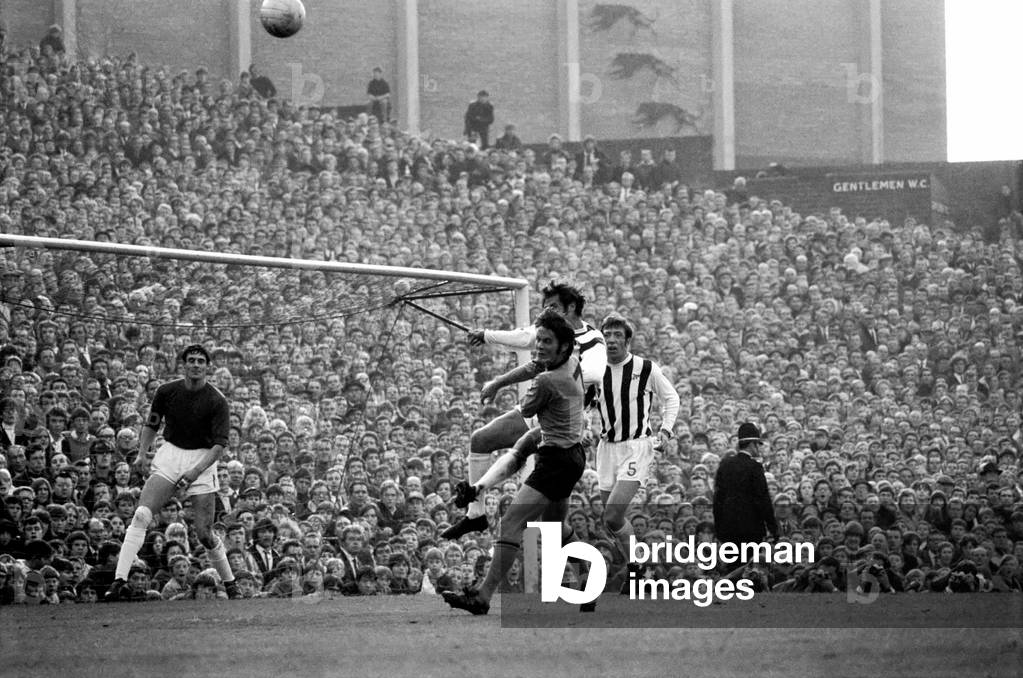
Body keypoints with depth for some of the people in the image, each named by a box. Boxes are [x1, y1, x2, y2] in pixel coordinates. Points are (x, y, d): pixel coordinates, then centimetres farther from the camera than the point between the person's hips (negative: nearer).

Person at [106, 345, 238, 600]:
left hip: (202, 460, -2)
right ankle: (120, 579, -23)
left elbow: (220, 444, -13)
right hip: (169, 453, 2)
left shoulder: (217, 402, -9)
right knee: (141, 515, -18)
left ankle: (230, 584, 16)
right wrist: (142, 454, 1)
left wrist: (196, 471, -24)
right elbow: (152, 425, 15)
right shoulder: (166, 391, 1)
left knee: (204, 533, -6)